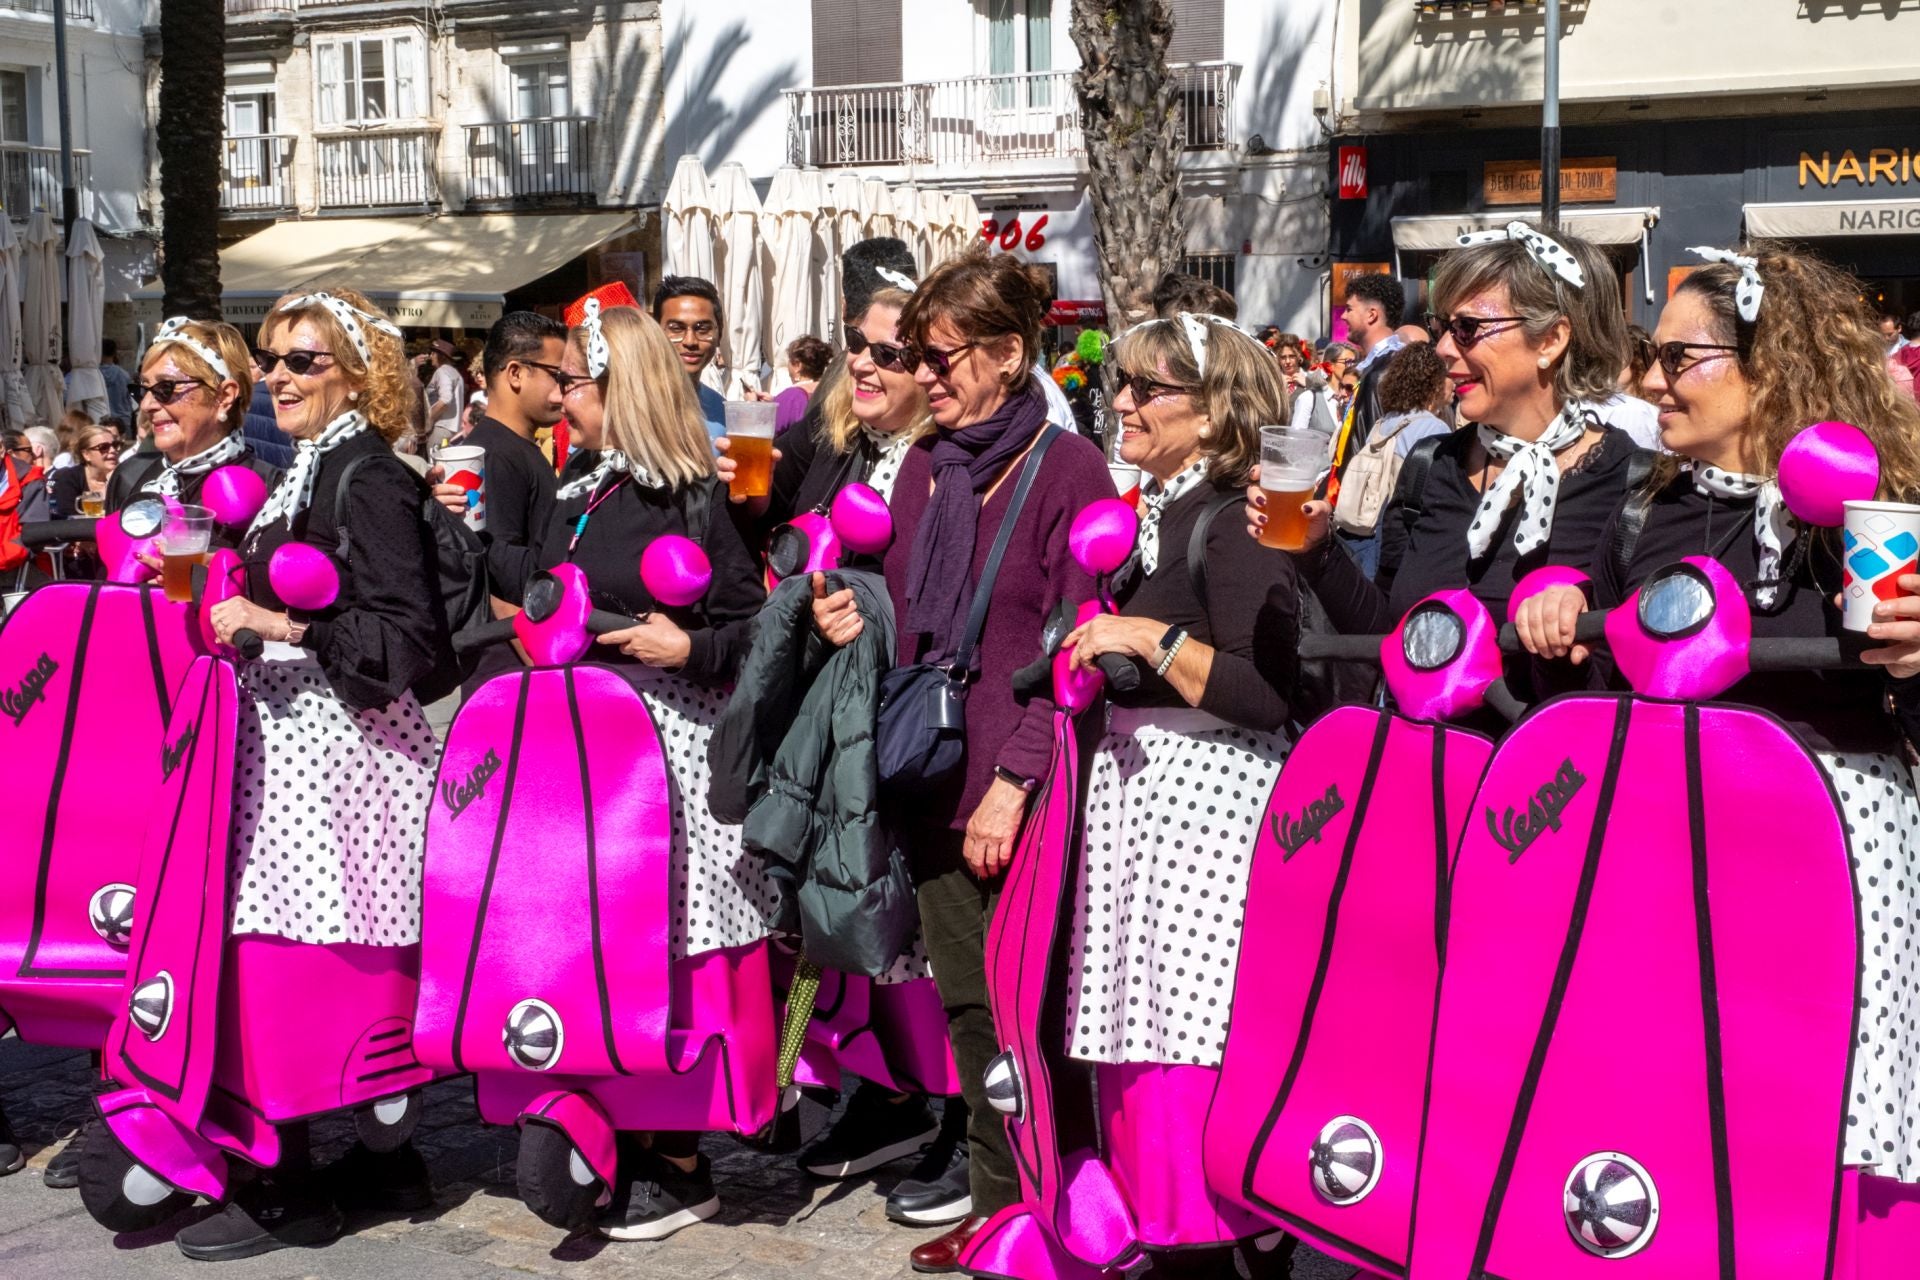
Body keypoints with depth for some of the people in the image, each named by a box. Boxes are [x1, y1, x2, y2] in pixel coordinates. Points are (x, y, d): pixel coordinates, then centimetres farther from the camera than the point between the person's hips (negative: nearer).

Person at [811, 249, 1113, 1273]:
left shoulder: (1065, 467, -8)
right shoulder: (922, 467, 12)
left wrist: (1013, 781, -16)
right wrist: (860, 619, 1)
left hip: (1024, 800, -6)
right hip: (935, 785, 7)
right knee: (967, 1007, 13)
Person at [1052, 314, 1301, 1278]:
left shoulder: (1233, 522, -12)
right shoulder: (1146, 511, 15)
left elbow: (1271, 695, -20)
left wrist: (1150, 639, -20)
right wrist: (1090, 646, 12)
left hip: (1208, 793, -9)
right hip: (1136, 789, 9)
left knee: (1202, 1039, -8)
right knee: (1140, 1034, 12)